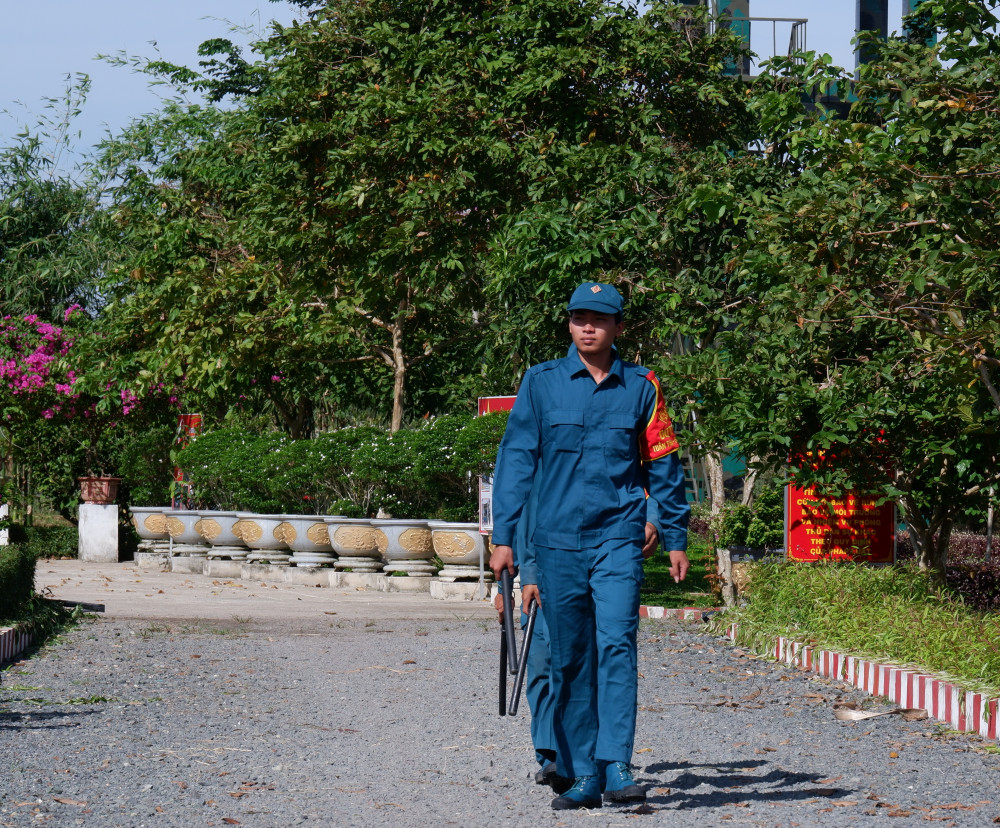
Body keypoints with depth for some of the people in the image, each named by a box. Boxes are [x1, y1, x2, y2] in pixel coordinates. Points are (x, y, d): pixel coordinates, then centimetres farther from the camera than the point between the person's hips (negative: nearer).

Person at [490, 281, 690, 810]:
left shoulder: (640, 386, 7)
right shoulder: (541, 383, 5)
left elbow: (663, 467, 13)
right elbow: (516, 460, 5)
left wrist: (675, 539, 13)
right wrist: (503, 537, 0)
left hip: (618, 536, -1)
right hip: (557, 540, 1)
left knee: (616, 643, -16)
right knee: (568, 659, 4)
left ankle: (616, 766, -17)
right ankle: (581, 777, 10)